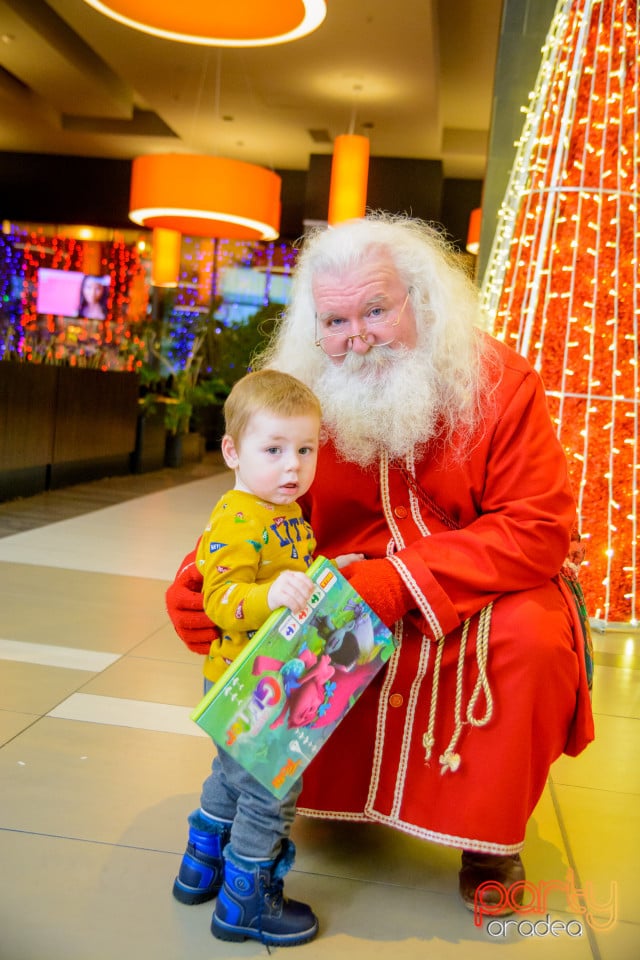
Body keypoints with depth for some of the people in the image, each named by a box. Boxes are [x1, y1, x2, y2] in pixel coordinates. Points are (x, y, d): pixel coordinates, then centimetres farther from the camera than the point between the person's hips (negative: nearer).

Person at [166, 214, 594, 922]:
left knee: (533, 635, -32)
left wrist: (402, 582, -32)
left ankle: (492, 840, -4)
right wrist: (199, 576, -24)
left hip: (475, 593, -2)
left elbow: (539, 526, -22)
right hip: (345, 594, 3)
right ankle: (334, 790, 12)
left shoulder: (497, 382, -16)